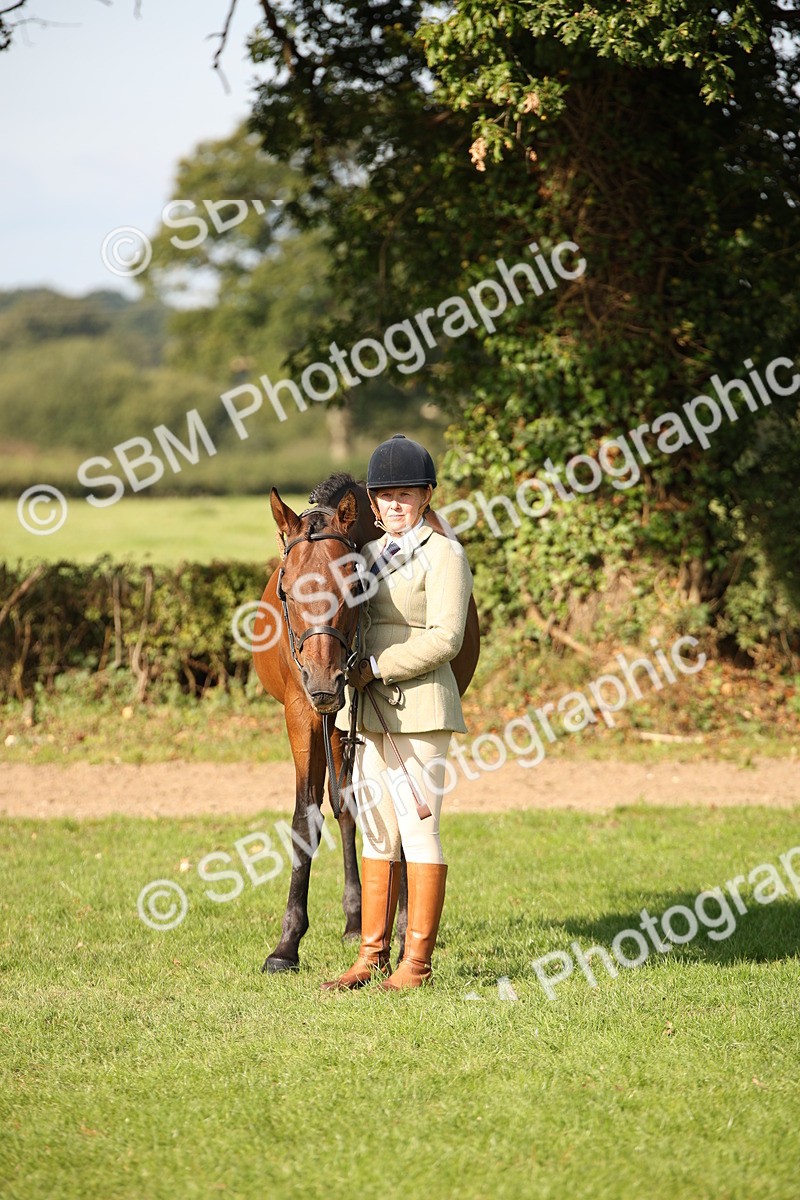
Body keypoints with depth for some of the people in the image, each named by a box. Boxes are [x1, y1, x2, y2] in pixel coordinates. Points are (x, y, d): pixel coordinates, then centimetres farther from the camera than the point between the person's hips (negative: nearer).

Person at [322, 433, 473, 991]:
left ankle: (418, 961, 1)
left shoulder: (443, 555, -7)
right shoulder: (369, 554, 16)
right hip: (370, 709, 7)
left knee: (419, 830, -4)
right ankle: (372, 958, 13)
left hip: (420, 708, -7)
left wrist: (376, 668, -17)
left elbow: (445, 639, -16)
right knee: (376, 834, 9)